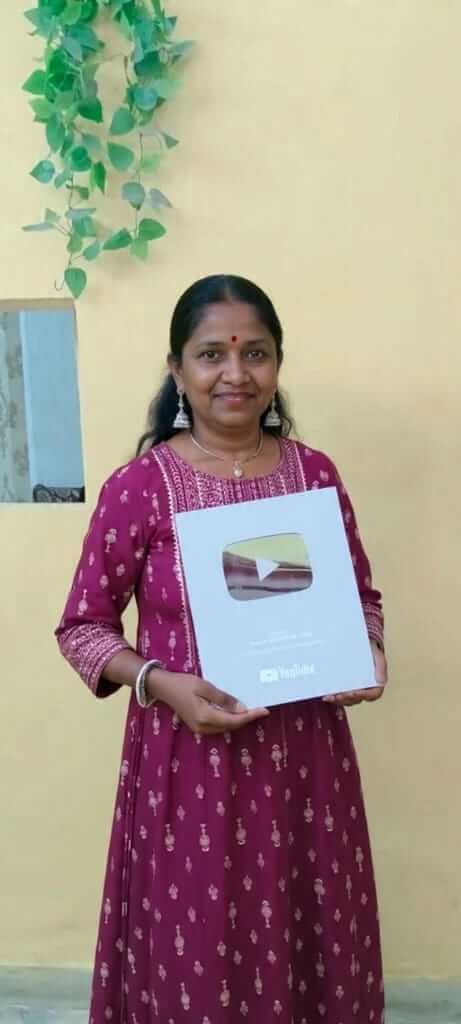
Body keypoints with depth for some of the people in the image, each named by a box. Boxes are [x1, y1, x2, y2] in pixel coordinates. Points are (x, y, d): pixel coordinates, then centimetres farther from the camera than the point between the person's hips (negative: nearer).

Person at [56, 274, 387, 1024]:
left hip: (305, 754, 3)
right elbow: (82, 626, -3)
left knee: (312, 954, 17)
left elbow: (362, 596, 11)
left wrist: (367, 651, -9)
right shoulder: (139, 486, -9)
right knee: (195, 959, 11)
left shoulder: (316, 474, 0)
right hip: (188, 758, -3)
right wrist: (161, 683, -19)